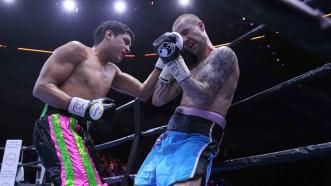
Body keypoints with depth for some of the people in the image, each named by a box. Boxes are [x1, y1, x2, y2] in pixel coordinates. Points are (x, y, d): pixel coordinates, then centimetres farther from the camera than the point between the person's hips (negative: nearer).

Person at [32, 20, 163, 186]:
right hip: (58, 125, -9)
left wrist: (162, 63, 17)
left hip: (82, 134, 9)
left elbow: (143, 93, 26)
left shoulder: (112, 71, 26)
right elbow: (41, 87, -5)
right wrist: (85, 107, -17)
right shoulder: (77, 50, 3)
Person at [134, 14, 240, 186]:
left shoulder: (222, 54, 4)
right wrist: (166, 61, 13)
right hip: (169, 136, 8)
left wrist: (175, 60, -10)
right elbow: (158, 100, 19)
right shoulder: (191, 67, 24)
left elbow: (202, 97, -11)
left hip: (197, 136, -8)